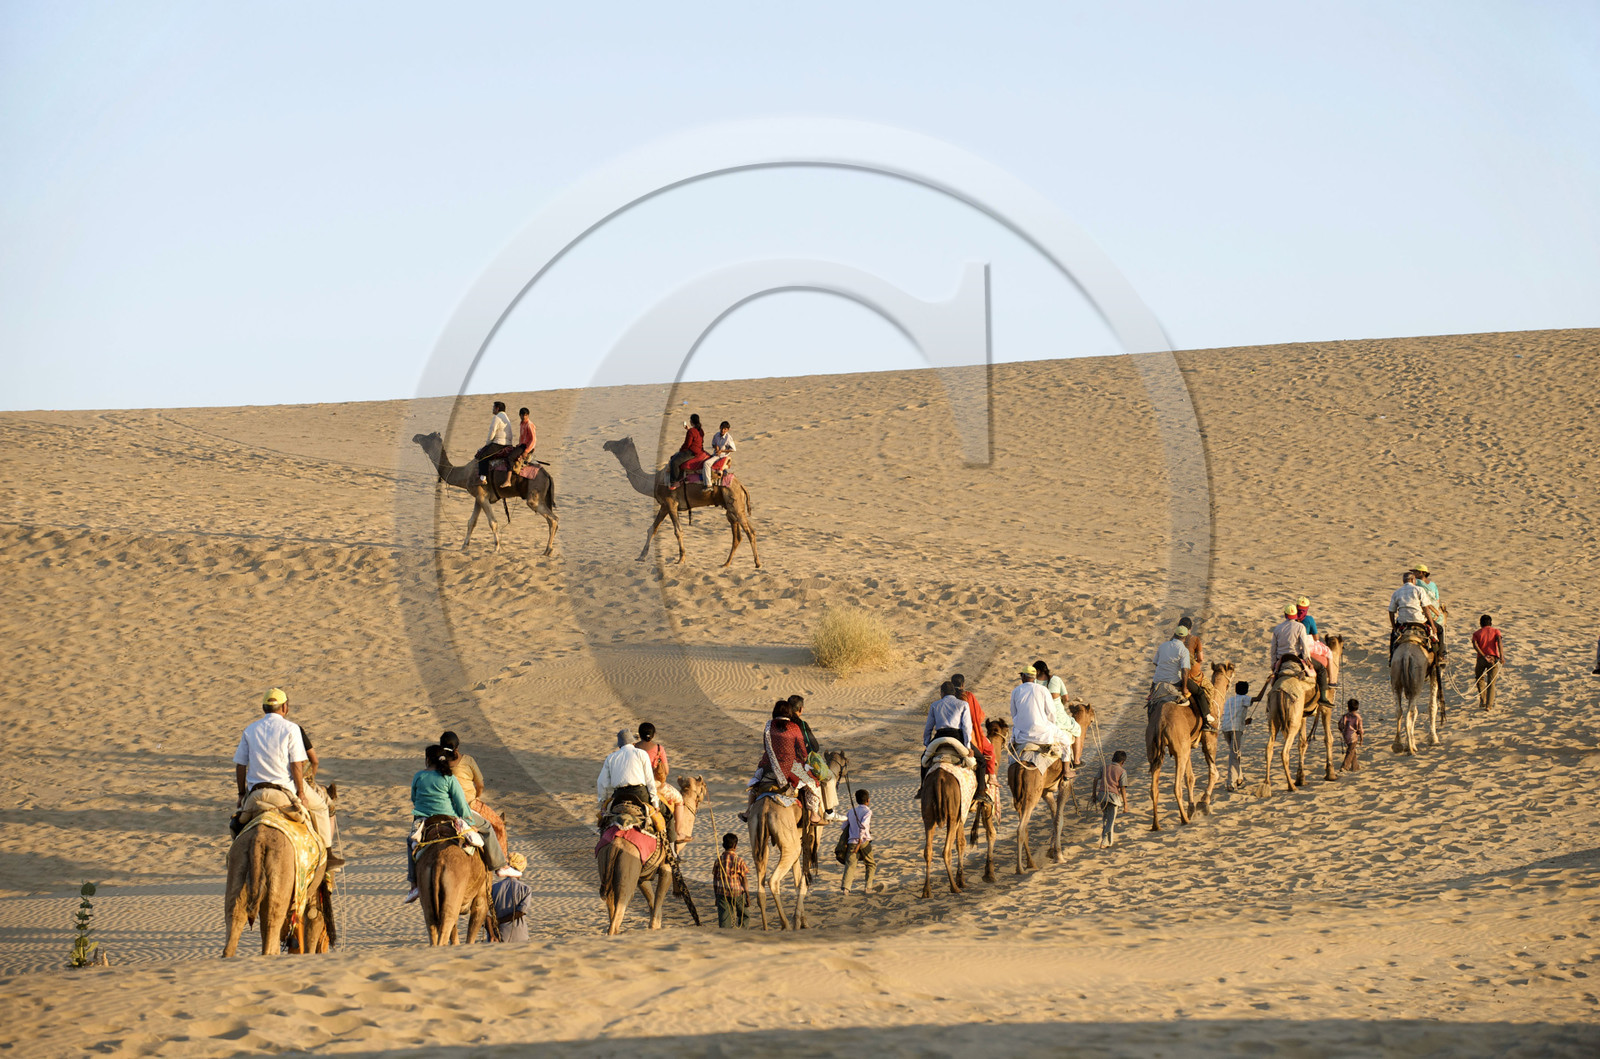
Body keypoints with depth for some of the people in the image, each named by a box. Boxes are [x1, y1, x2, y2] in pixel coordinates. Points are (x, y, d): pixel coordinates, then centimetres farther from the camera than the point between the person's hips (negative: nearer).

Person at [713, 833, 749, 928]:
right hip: (737, 892, -2)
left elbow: (715, 879, 7)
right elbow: (744, 880, -6)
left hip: (722, 892, 2)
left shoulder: (719, 860, 1)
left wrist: (716, 896, 16)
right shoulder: (739, 860, -8)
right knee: (744, 916, 17)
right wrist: (747, 895, 1)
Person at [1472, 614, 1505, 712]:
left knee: (1479, 678, 25)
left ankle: (1483, 700, 15)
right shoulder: (1495, 631, 13)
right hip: (1493, 658, -1)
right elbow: (1499, 641, -7)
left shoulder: (1476, 633, 15)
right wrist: (1501, 656, -18)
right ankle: (1489, 705, -10)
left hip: (1481, 659, 1)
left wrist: (1484, 656, -13)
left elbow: (1475, 645, -5)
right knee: (1491, 683, 2)